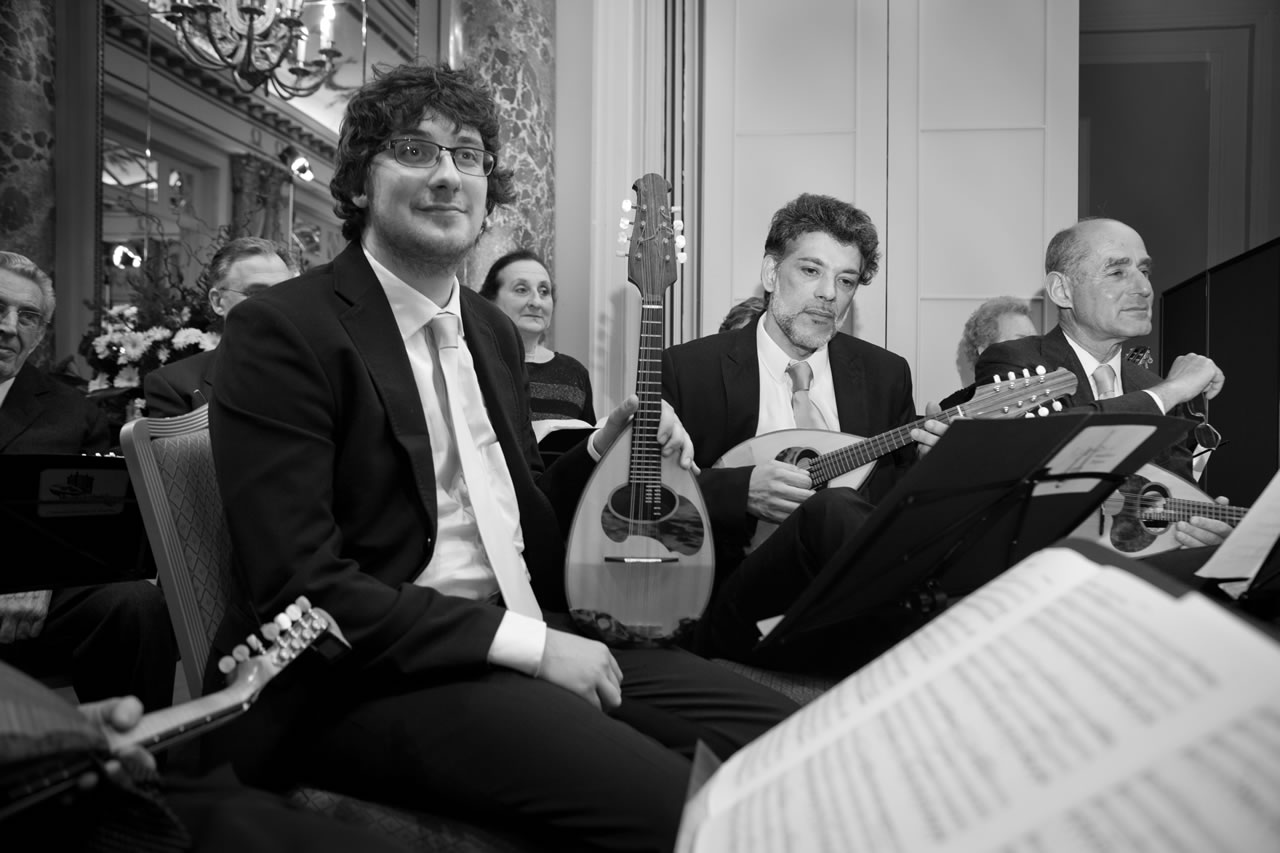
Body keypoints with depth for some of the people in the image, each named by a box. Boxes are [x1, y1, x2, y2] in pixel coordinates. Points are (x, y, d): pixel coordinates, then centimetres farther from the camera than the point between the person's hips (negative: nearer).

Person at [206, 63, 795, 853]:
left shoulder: (494, 329, 14)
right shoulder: (284, 332, -9)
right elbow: (302, 588, -16)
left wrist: (607, 448, 4)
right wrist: (525, 641, -18)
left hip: (534, 637, 7)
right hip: (375, 680, -7)